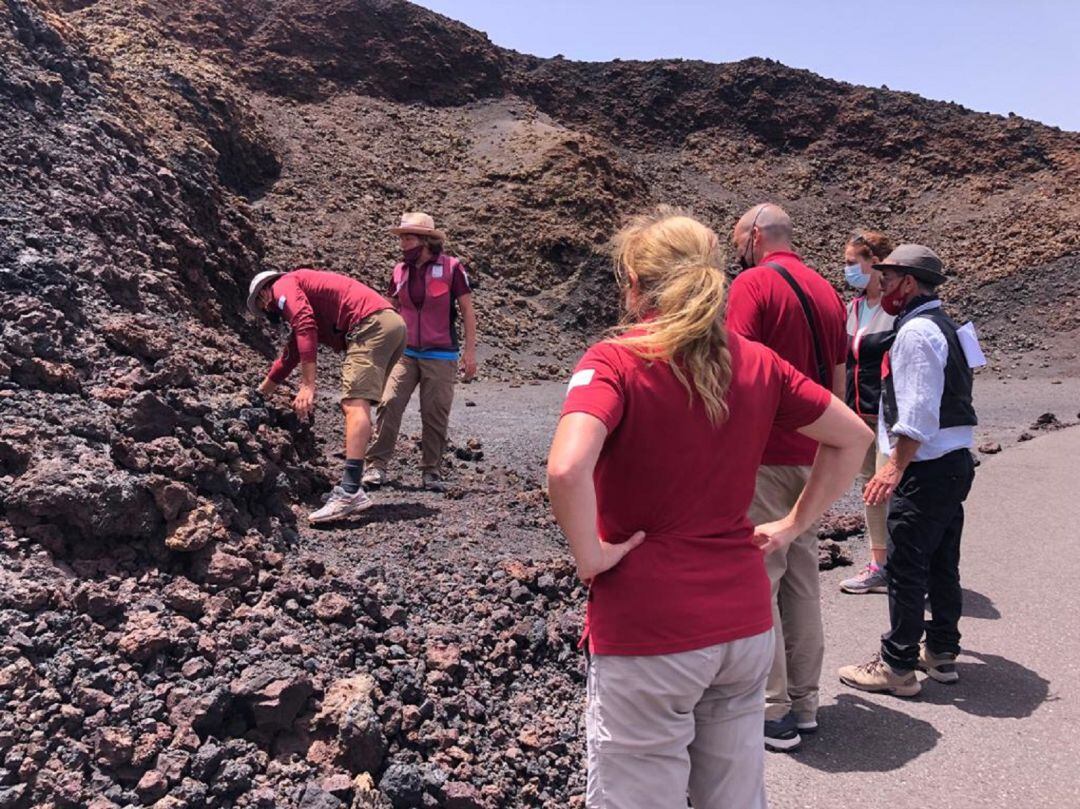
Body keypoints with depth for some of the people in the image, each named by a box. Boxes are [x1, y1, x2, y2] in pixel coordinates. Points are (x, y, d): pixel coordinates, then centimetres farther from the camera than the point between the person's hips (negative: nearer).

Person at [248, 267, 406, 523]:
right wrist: (261, 392, 56)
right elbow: (290, 354, 45)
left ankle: (349, 493, -29)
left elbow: (306, 326, -13)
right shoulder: (303, 289, 36)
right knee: (353, 405, 12)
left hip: (372, 324, -10)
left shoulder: (283, 285, 8)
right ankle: (353, 490, 10)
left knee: (354, 404, -19)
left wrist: (308, 385, -19)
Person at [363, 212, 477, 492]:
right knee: (389, 404, -9)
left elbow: (468, 311, -2)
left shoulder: (451, 268, -5)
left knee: (435, 414, 1)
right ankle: (377, 466, -2)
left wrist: (470, 351, -6)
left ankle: (431, 472, 13)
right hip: (405, 352, 3)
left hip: (440, 356, -3)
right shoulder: (400, 271, 7)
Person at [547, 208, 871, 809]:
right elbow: (853, 438, 11)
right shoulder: (756, 362, 2)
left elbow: (566, 469, -32)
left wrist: (589, 556, -15)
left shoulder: (616, 362, -15)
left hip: (646, 631, -5)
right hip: (745, 623, 6)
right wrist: (793, 526, 12)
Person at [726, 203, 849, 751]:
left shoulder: (753, 283, -9)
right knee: (802, 578, 15)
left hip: (763, 454, -8)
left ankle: (772, 713, 7)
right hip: (811, 456, 8)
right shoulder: (825, 290, 15)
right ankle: (803, 703, 25)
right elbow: (838, 381, 18)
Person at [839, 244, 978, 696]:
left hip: (927, 468, -10)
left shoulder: (916, 331, -15)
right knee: (942, 564, 17)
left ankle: (897, 667, 4)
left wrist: (896, 465, -22)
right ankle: (941, 653, 28)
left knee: (905, 568, -3)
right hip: (956, 461, 10)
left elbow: (918, 411, -23)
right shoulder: (941, 325, 18)